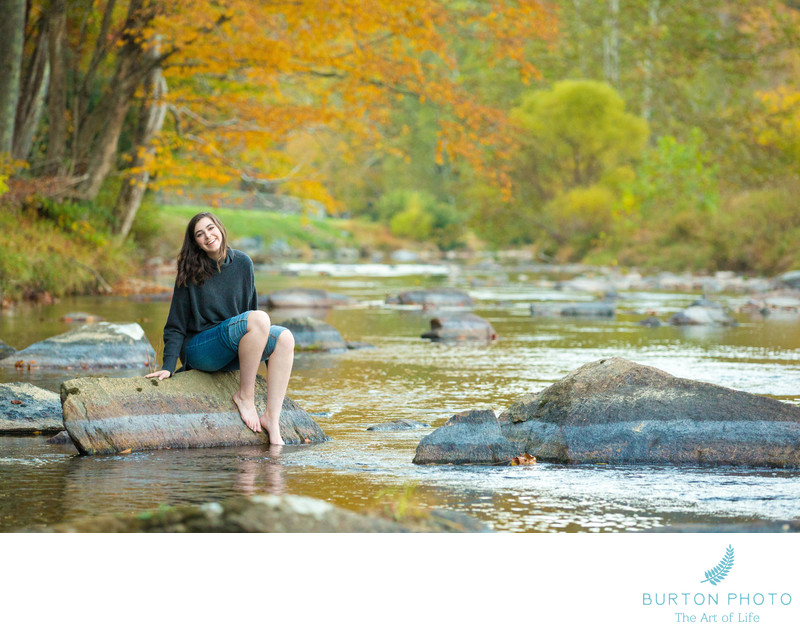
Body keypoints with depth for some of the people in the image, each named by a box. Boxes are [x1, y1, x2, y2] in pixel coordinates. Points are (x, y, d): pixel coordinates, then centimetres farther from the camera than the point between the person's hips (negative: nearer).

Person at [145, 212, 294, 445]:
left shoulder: (242, 263, 8)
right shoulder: (190, 273, -4)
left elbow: (250, 308, 17)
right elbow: (176, 326, -2)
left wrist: (268, 358, 17)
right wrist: (168, 366, -14)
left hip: (231, 354, 5)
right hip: (198, 351, -5)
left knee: (285, 338, -21)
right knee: (260, 318, -29)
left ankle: (272, 417, -26)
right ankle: (244, 395, -21)